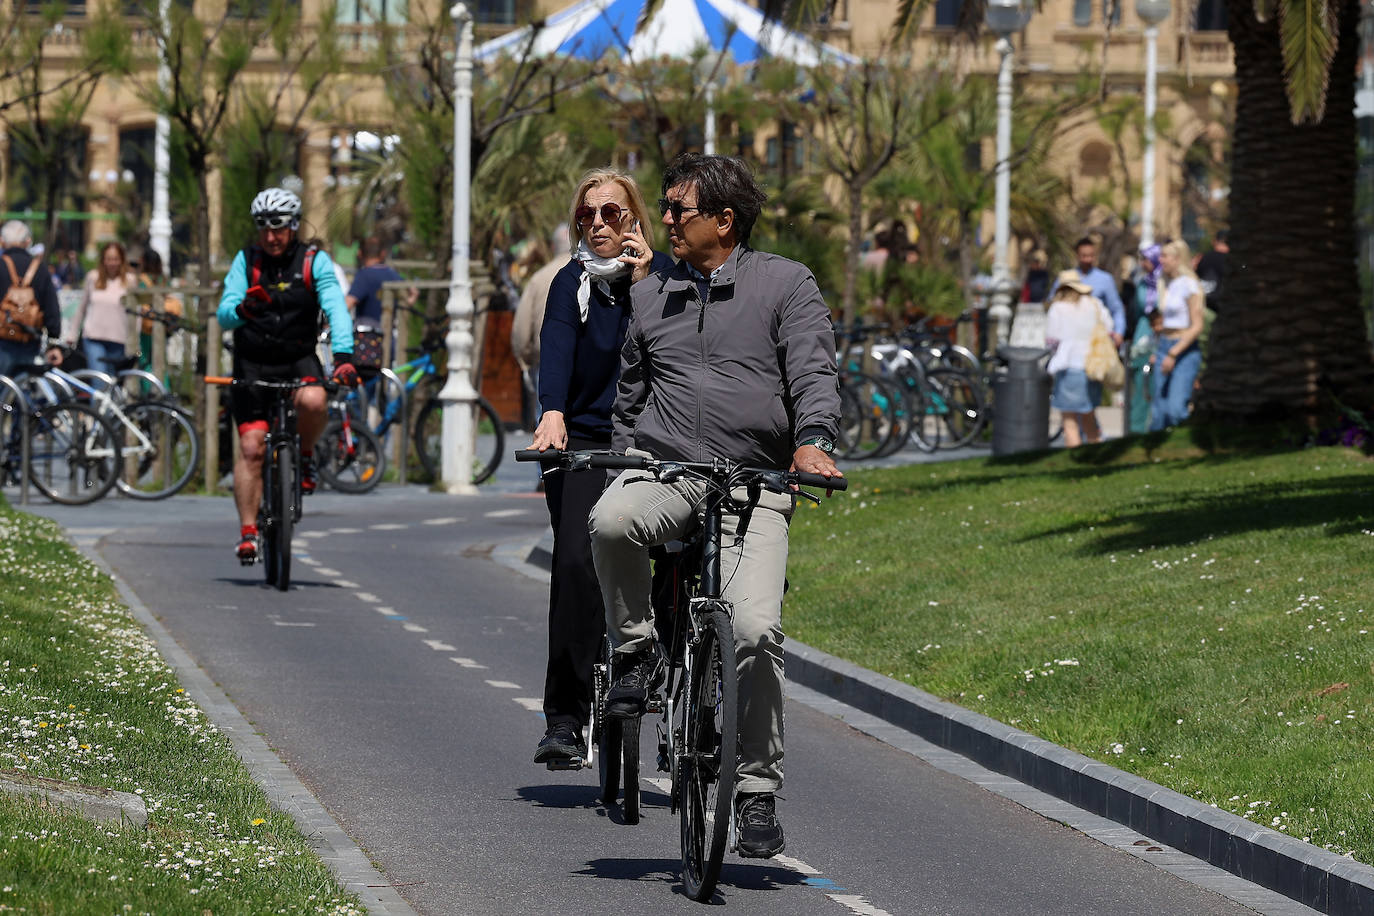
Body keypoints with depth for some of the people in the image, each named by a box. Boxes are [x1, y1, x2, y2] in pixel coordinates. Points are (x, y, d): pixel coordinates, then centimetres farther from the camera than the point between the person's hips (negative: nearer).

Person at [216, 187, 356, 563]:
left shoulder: (314, 261, -5)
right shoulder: (245, 261, -2)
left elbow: (336, 309, -16)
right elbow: (223, 316, -10)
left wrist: (343, 355, -32)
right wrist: (241, 310, -35)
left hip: (299, 359, -1)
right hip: (252, 363, 1)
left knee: (313, 401, -33)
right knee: (251, 447, -10)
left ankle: (305, 454, -2)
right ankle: (248, 531, -2)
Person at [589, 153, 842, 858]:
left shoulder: (785, 284, 6)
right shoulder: (650, 297, 18)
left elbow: (813, 370, -6)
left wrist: (813, 441, -24)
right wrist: (622, 463, 24)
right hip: (662, 468, 2)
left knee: (757, 629, -19)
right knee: (610, 521, -35)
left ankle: (757, 792, -5)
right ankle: (635, 652, -10)